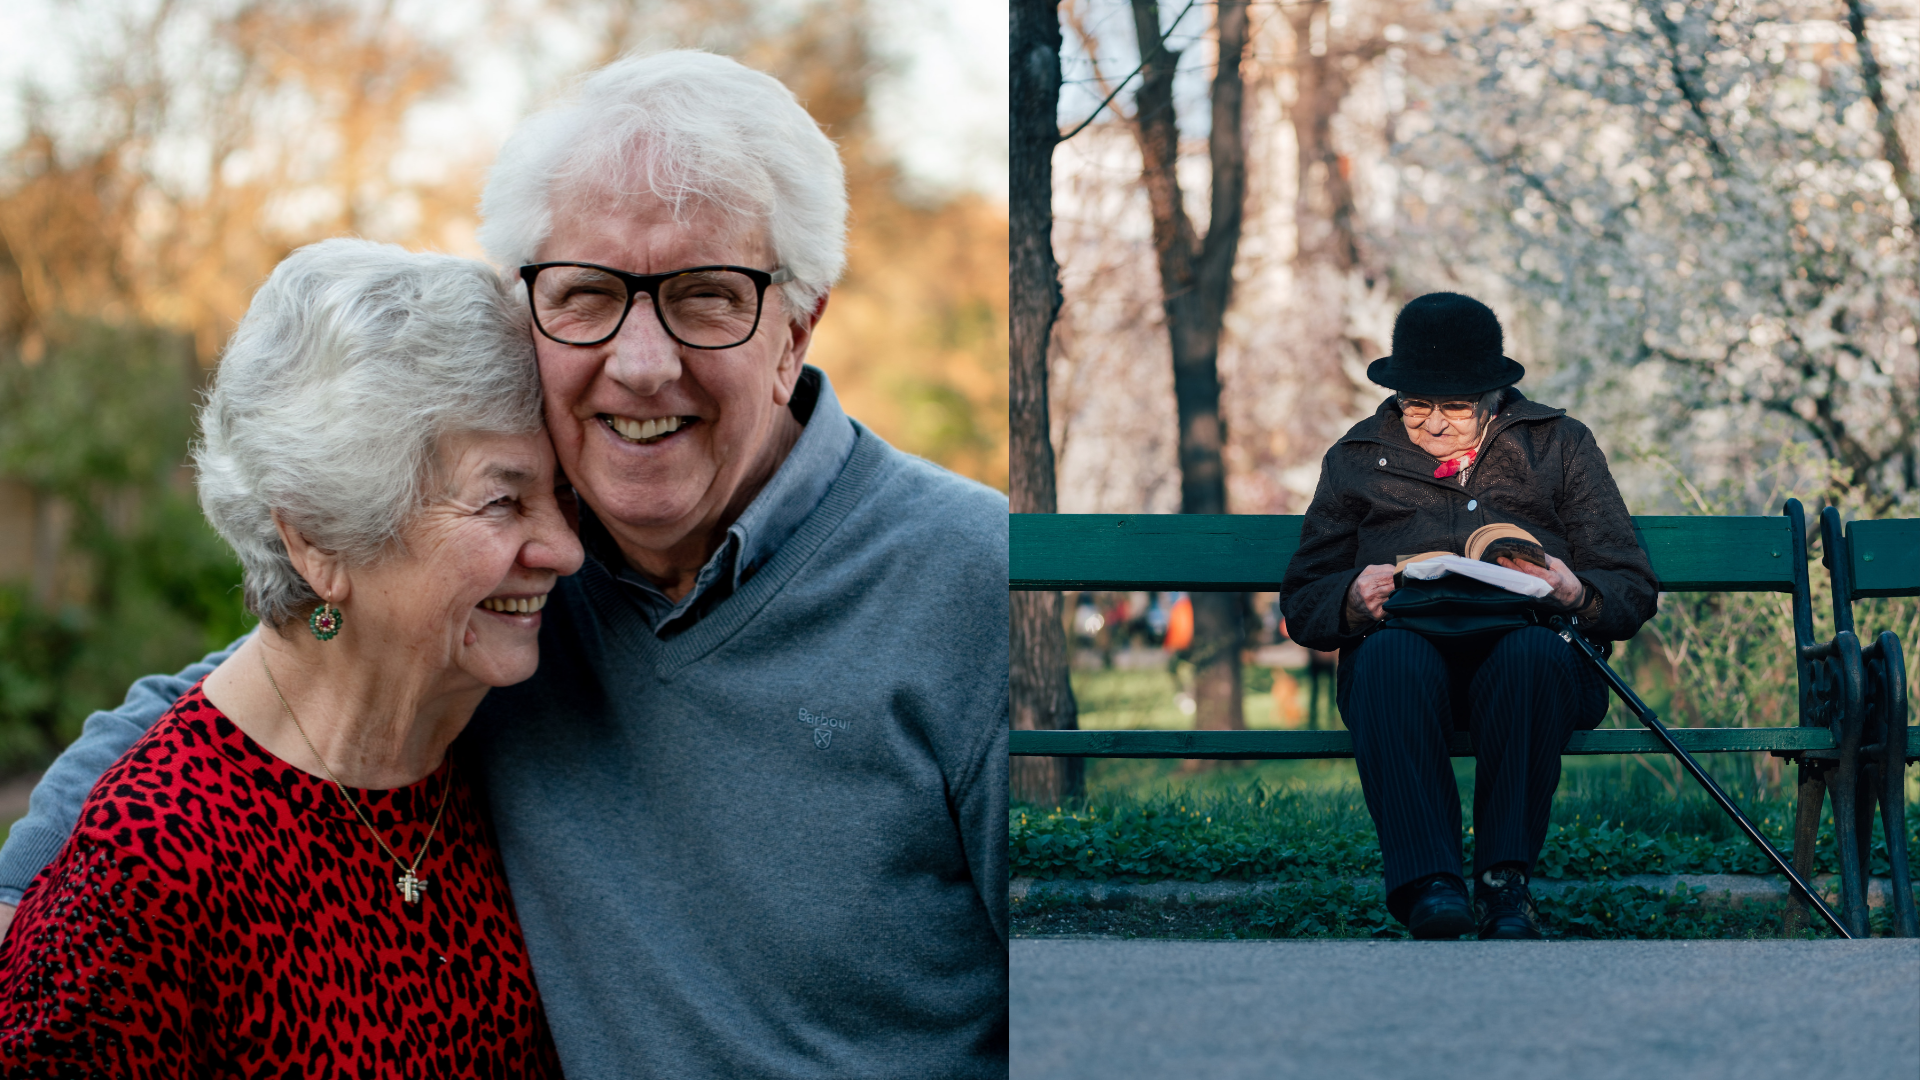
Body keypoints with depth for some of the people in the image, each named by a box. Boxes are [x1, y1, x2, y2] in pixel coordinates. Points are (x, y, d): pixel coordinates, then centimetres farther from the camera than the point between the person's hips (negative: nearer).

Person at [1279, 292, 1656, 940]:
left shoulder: (1560, 445, 20)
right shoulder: (1356, 459, 23)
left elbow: (1633, 591, 13)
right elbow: (1301, 603, 17)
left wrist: (1575, 593, -11)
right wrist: (1355, 600, -7)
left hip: (1529, 648, 0)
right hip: (1408, 643, 0)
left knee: (1535, 652, -38)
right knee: (1393, 654, -37)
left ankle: (1506, 883, -33)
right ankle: (1427, 885, -43)